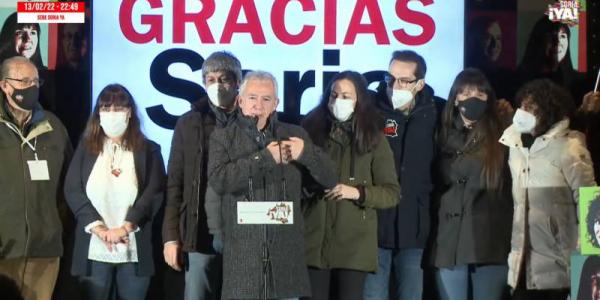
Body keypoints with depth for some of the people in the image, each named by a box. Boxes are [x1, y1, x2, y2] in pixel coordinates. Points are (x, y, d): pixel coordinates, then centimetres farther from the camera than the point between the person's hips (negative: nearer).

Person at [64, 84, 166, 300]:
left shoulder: (148, 150, 7)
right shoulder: (86, 148, 10)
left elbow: (154, 194, -2)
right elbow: (73, 191, 2)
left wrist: (124, 228, -14)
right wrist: (98, 228, -11)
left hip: (134, 251, -1)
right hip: (93, 250, 1)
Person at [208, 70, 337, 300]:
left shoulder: (294, 135, 10)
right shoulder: (223, 137, 5)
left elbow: (329, 179, 7)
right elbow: (218, 180, -13)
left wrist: (306, 152, -12)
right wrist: (265, 157, -15)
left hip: (287, 253, 2)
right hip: (242, 253, -2)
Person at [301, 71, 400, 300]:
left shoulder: (373, 139, 4)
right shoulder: (312, 129, 7)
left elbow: (392, 193, 2)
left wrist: (357, 192, -12)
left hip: (354, 245, -1)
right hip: (314, 241, 1)